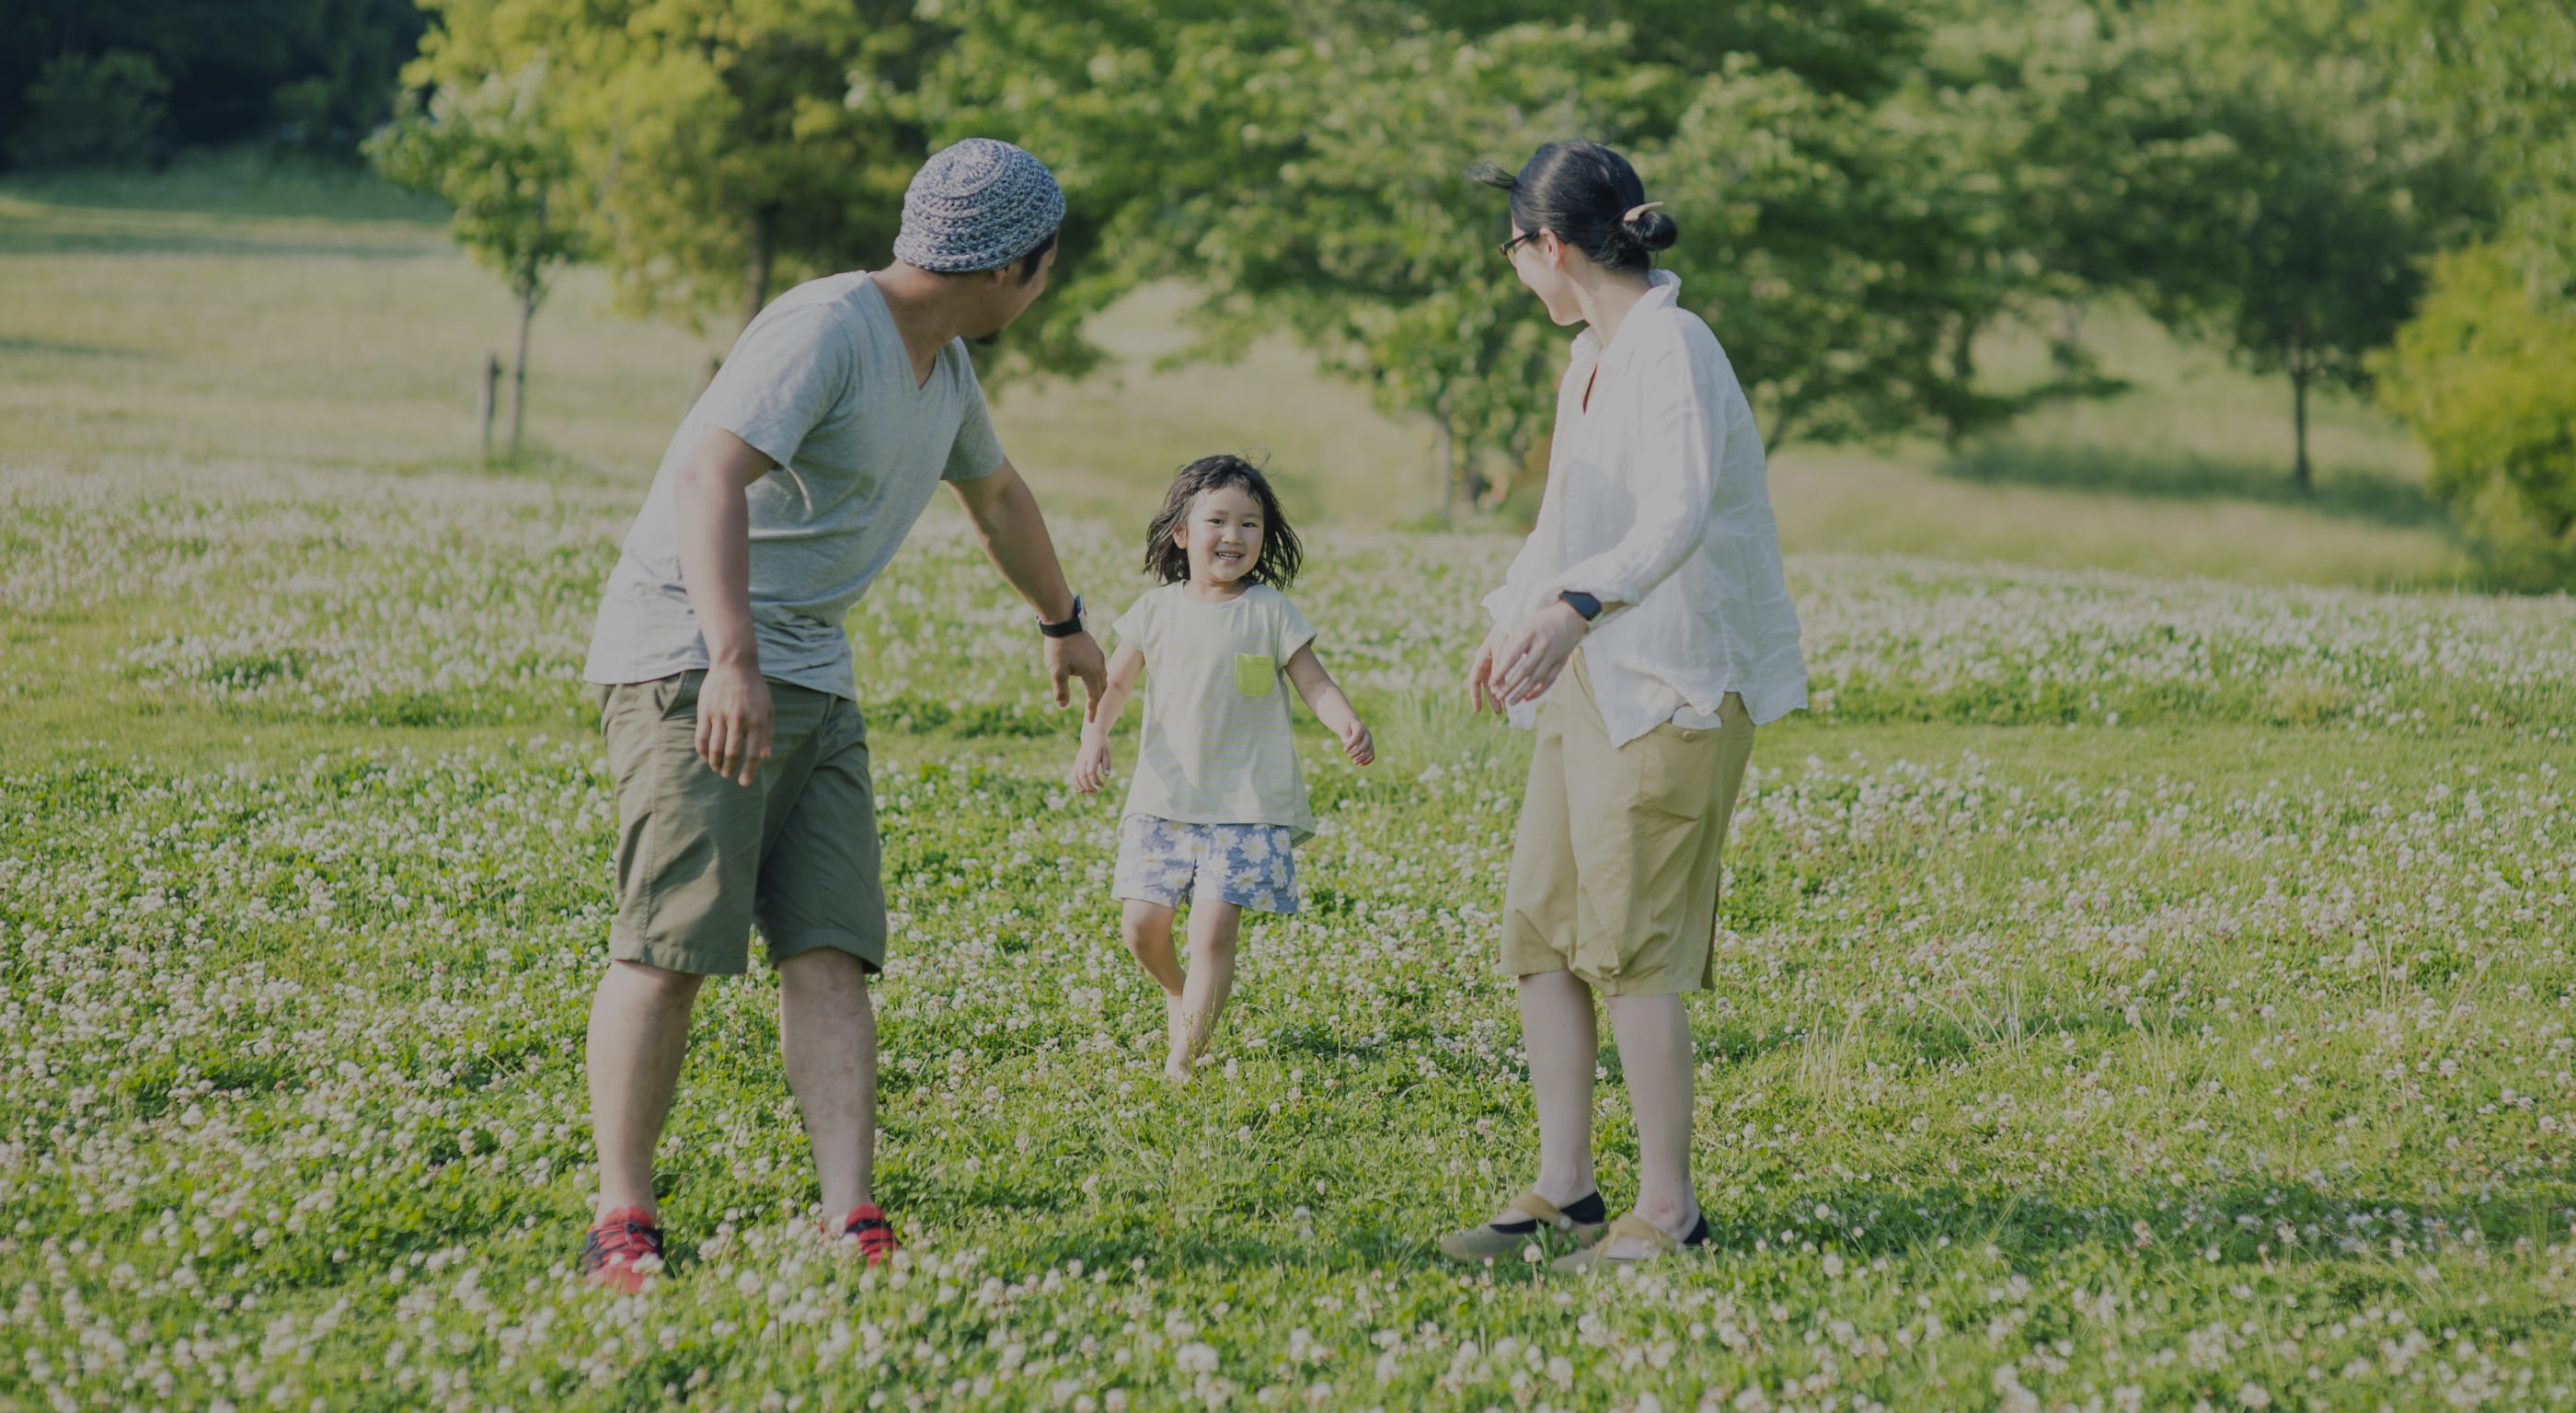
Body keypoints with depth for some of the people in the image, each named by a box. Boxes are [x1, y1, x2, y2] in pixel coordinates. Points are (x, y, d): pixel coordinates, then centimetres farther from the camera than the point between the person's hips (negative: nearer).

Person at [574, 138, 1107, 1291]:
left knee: (831, 948, -4)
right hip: (689, 659, -8)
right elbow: (708, 475, -29)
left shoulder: (942, 366, 15)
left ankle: (852, 1228, -10)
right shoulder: (826, 330, -16)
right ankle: (622, 1220, -3)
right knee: (670, 947, -12)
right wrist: (731, 661, -40)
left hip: (812, 678, 8)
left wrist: (1062, 622, 51)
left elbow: (995, 492, 36)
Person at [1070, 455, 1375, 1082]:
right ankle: (1177, 992, 35)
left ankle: (1182, 1059, -4)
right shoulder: (1157, 611, 4)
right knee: (1142, 925, 1)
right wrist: (1094, 737, -6)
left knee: (1213, 930, -12)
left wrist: (1349, 726, -22)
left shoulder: (1270, 612, -2)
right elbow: (1113, 682, 12)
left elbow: (1316, 685, -2)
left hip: (1247, 806, -3)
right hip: (1165, 799, 3)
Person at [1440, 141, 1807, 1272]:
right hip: (1586, 674, 9)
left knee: (1630, 946, -8)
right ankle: (1563, 1189, 13)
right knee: (1537, 932, 7)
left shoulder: (1672, 349, -15)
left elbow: (1679, 516, -29)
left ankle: (1668, 1209, 0)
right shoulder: (1591, 356, 15)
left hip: (1672, 680, -9)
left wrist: (1575, 605, -43)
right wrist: (1513, 618, 39)